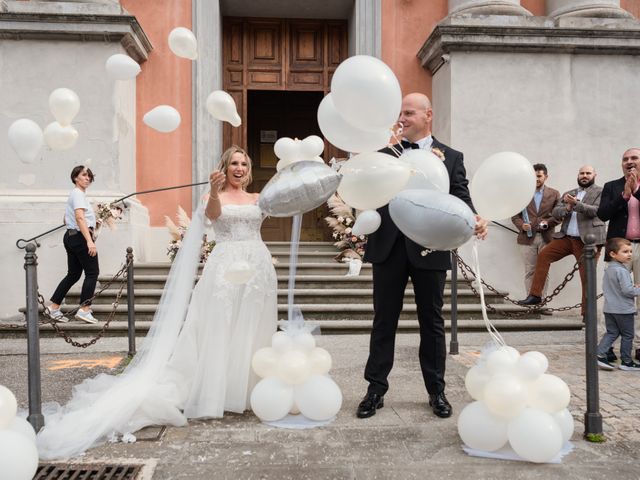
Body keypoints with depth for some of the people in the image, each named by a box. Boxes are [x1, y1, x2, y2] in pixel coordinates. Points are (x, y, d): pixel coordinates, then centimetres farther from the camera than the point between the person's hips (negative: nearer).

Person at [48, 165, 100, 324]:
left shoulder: (76, 194, 22)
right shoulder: (78, 193, -9)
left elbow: (66, 220, 29)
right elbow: (80, 217, -23)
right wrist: (89, 241, -31)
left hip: (71, 237, 10)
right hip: (80, 237, -10)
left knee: (73, 274, 12)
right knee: (92, 272, -5)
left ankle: (54, 307, 13)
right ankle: (84, 310, -6)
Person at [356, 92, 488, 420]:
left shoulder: (451, 157, 7)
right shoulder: (385, 151, 9)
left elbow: (460, 199, -2)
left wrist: (475, 220, -24)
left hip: (430, 249, -1)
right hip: (388, 247, 1)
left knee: (431, 322, 11)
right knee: (384, 321, 8)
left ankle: (436, 391, 25)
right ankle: (376, 389, 20)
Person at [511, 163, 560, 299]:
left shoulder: (554, 194, 9)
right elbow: (515, 215, 7)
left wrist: (549, 222, -11)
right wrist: (521, 225, -12)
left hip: (546, 238, 0)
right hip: (527, 237, 0)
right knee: (530, 271, 2)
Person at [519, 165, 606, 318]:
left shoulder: (600, 192, 3)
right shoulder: (568, 194, 18)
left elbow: (596, 211, -13)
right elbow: (556, 212, 8)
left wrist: (576, 204, -25)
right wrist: (567, 208, -12)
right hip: (566, 238, 5)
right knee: (543, 255, -8)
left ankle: (587, 312, 8)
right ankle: (535, 295, -3)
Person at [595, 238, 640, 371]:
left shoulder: (608, 270, 9)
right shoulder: (622, 271, -19)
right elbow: (627, 290, -25)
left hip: (609, 309, 7)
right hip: (623, 310, -7)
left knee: (611, 333, 11)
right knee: (627, 335, 7)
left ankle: (600, 354, -1)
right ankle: (626, 362, 16)